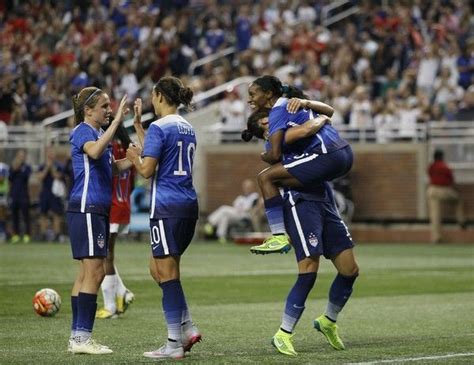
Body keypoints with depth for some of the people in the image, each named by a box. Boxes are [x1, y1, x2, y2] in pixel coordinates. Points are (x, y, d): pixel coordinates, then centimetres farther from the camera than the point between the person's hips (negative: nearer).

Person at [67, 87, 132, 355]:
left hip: (98, 211, 10)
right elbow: (94, 151, -33)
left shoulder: (99, 133, 18)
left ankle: (78, 337, 11)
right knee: (95, 272, -12)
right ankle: (82, 337, -12)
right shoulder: (83, 131, -10)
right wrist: (117, 121, -32)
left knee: (87, 274, 9)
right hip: (86, 209, -10)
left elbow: (114, 167, 24)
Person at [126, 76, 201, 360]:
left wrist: (134, 157, 7)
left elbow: (147, 170, -15)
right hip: (189, 205, 8)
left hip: (166, 206, -8)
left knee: (166, 272, -3)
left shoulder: (159, 128, -11)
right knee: (159, 268, 17)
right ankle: (188, 328, 9)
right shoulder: (188, 128, 15)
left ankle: (175, 344, -3)